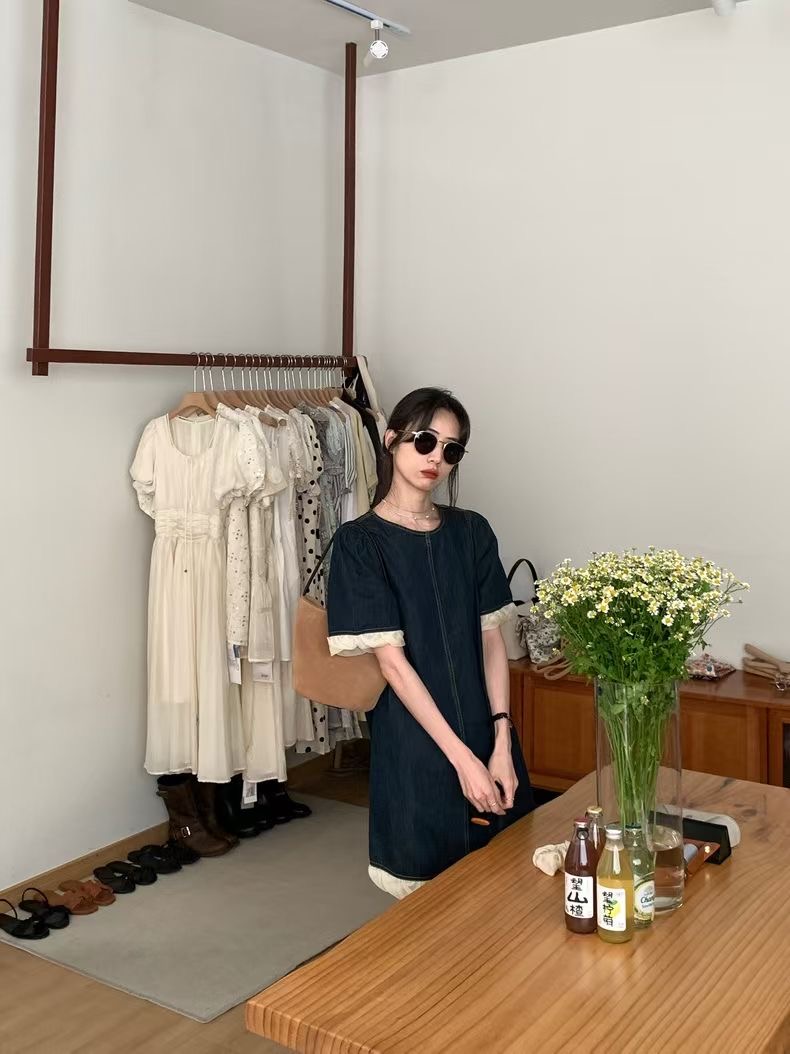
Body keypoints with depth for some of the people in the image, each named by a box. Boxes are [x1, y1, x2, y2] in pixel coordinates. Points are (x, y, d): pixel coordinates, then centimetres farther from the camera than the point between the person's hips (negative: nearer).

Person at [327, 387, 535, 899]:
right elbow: (393, 661, -13)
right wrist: (461, 756, -17)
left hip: (488, 737, 4)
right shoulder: (361, 541, -8)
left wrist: (501, 743, -7)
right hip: (415, 747, -4)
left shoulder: (472, 531, 6)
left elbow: (492, 638, 3)